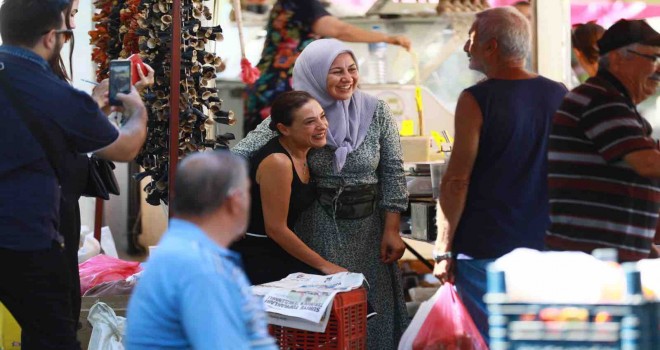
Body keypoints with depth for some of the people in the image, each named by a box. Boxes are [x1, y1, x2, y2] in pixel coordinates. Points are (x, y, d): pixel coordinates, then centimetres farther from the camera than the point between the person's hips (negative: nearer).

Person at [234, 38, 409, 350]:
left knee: (371, 307, 6)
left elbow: (393, 173, -1)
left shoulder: (376, 113, -4)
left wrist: (391, 230, -3)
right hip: (318, 227, -1)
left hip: (368, 224, 1)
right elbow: (244, 152, -13)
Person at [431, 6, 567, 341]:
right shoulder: (560, 96, 5)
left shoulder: (477, 100, -10)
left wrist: (443, 251, -8)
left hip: (486, 249, -5)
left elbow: (457, 180, -13)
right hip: (545, 247, 5)